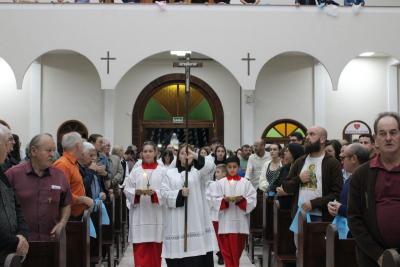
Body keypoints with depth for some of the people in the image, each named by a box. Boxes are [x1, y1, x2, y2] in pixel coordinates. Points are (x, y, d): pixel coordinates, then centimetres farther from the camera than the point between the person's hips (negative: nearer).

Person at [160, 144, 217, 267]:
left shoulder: (199, 170, 9)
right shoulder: (170, 173, 12)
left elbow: (209, 165, -13)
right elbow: (164, 193, 3)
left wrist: (196, 156, -30)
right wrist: (179, 193, -14)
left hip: (196, 220, -1)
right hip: (176, 221, 1)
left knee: (198, 252, -5)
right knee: (178, 253, -1)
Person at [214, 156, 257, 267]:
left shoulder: (246, 182, 4)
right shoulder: (220, 183, 4)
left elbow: (252, 200, -1)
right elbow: (216, 201, 0)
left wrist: (242, 200, -18)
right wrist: (224, 200, -19)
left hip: (240, 222, 0)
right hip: (225, 222, 0)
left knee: (237, 250, 8)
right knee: (227, 250, 0)